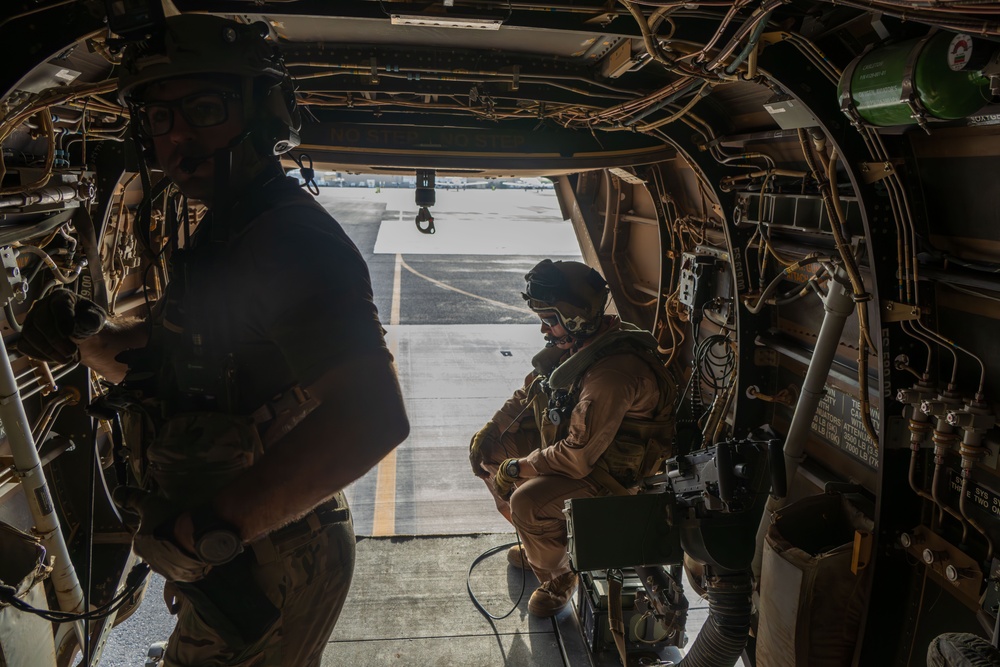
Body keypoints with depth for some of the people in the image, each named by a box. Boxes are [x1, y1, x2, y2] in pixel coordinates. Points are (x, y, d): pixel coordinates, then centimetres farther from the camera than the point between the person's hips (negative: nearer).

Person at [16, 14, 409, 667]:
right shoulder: (221, 235, 9)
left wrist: (214, 527, -33)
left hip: (263, 569, -9)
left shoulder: (290, 237, -25)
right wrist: (86, 333, -4)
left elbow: (374, 415, -38)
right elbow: (149, 362, 18)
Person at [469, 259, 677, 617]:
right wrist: (492, 428, 2)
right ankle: (539, 541, 25)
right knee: (489, 450, 8)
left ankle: (558, 576, 4)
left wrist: (518, 467, -20)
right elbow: (531, 389, 11)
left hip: (612, 469, -10)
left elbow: (578, 456, -32)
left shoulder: (612, 373, -34)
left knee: (527, 502, -29)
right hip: (575, 437, 10)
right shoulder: (577, 343, -5)